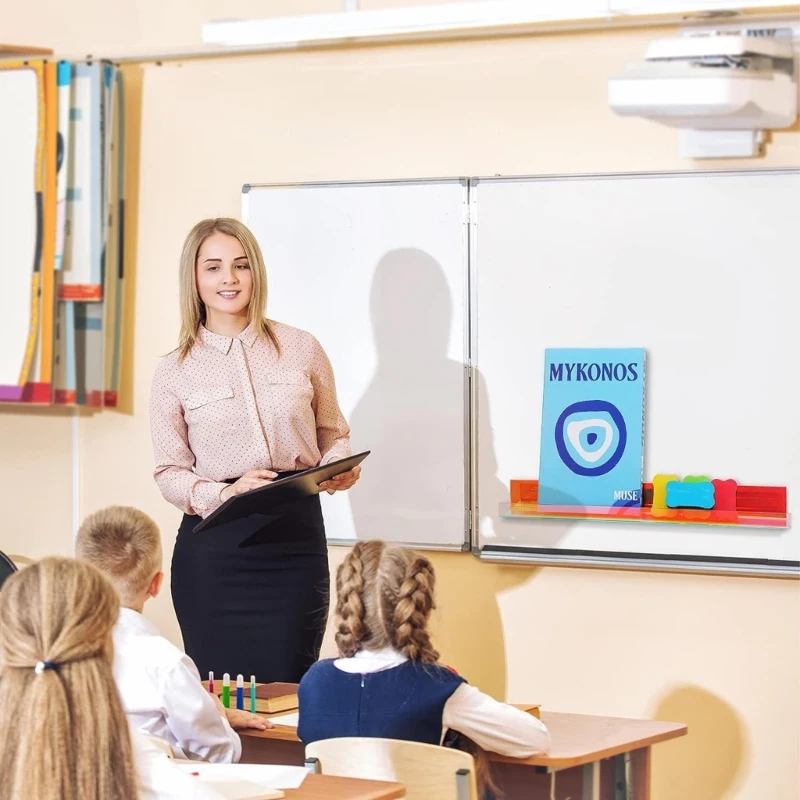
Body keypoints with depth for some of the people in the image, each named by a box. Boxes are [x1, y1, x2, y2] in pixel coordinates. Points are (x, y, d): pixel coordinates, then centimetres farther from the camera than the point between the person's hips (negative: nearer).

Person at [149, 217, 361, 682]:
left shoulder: (301, 349, 6)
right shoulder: (175, 372, 4)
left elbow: (334, 434, 15)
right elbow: (169, 473, 3)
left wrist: (340, 469, -8)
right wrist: (227, 493, -15)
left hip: (296, 538, 0)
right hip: (215, 549, 0)